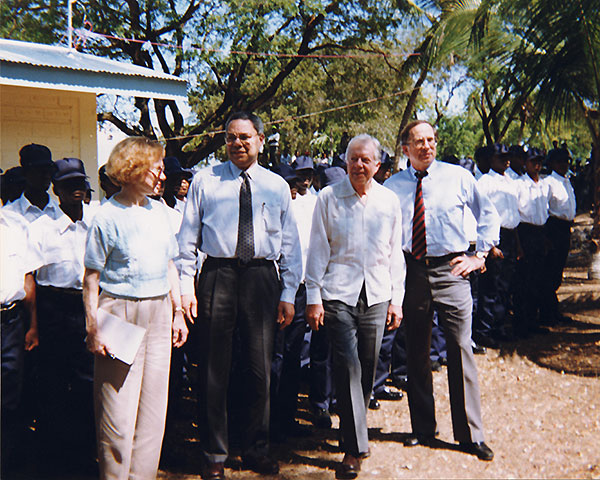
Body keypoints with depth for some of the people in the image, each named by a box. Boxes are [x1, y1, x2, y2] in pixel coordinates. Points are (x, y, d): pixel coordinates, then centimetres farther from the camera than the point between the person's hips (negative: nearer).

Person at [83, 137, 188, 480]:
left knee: (154, 404, 9)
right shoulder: (108, 217, -8)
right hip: (120, 312, -6)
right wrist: (93, 328, -13)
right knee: (119, 407, -2)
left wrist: (177, 312, 14)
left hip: (159, 313, 6)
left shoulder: (160, 211, 10)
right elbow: (92, 277, -7)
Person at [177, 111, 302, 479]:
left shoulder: (278, 186, 10)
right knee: (214, 369, 4)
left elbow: (290, 244, 10)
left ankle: (257, 449, 24)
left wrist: (288, 294, 4)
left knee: (261, 368, 8)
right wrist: (186, 287, -3)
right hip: (217, 275, -1)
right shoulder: (205, 181, 7)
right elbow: (188, 238, 5)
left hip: (262, 276, 1)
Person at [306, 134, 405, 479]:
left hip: (376, 296, 3)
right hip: (339, 295, -2)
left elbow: (396, 254, 11)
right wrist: (313, 298, -2)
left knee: (368, 369, 9)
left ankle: (355, 432, 30)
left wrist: (397, 299, 8)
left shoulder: (389, 201, 7)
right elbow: (318, 250, 2)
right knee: (348, 368, -8)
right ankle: (355, 448, -2)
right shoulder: (329, 198, 1)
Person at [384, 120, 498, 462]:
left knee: (461, 349, -4)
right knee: (416, 353, 10)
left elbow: (489, 214, 13)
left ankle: (471, 434, 7)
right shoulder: (392, 186, 5)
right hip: (411, 272, 2)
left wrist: (480, 255, 4)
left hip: (450, 270, -2)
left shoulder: (459, 177, 3)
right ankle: (423, 429, 24)